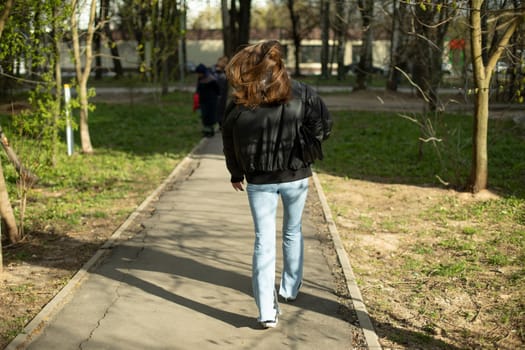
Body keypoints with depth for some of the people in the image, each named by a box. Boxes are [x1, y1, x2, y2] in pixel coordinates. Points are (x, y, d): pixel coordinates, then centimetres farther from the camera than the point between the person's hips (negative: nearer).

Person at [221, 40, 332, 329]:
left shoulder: (240, 102, -7)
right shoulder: (300, 93, -7)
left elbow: (230, 142, 2)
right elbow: (324, 123, -7)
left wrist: (236, 174, 16)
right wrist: (306, 149, 9)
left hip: (259, 181, -1)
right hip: (296, 177, 1)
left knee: (264, 241, 3)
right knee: (293, 231, 22)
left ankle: (266, 311, -4)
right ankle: (290, 289, 36)